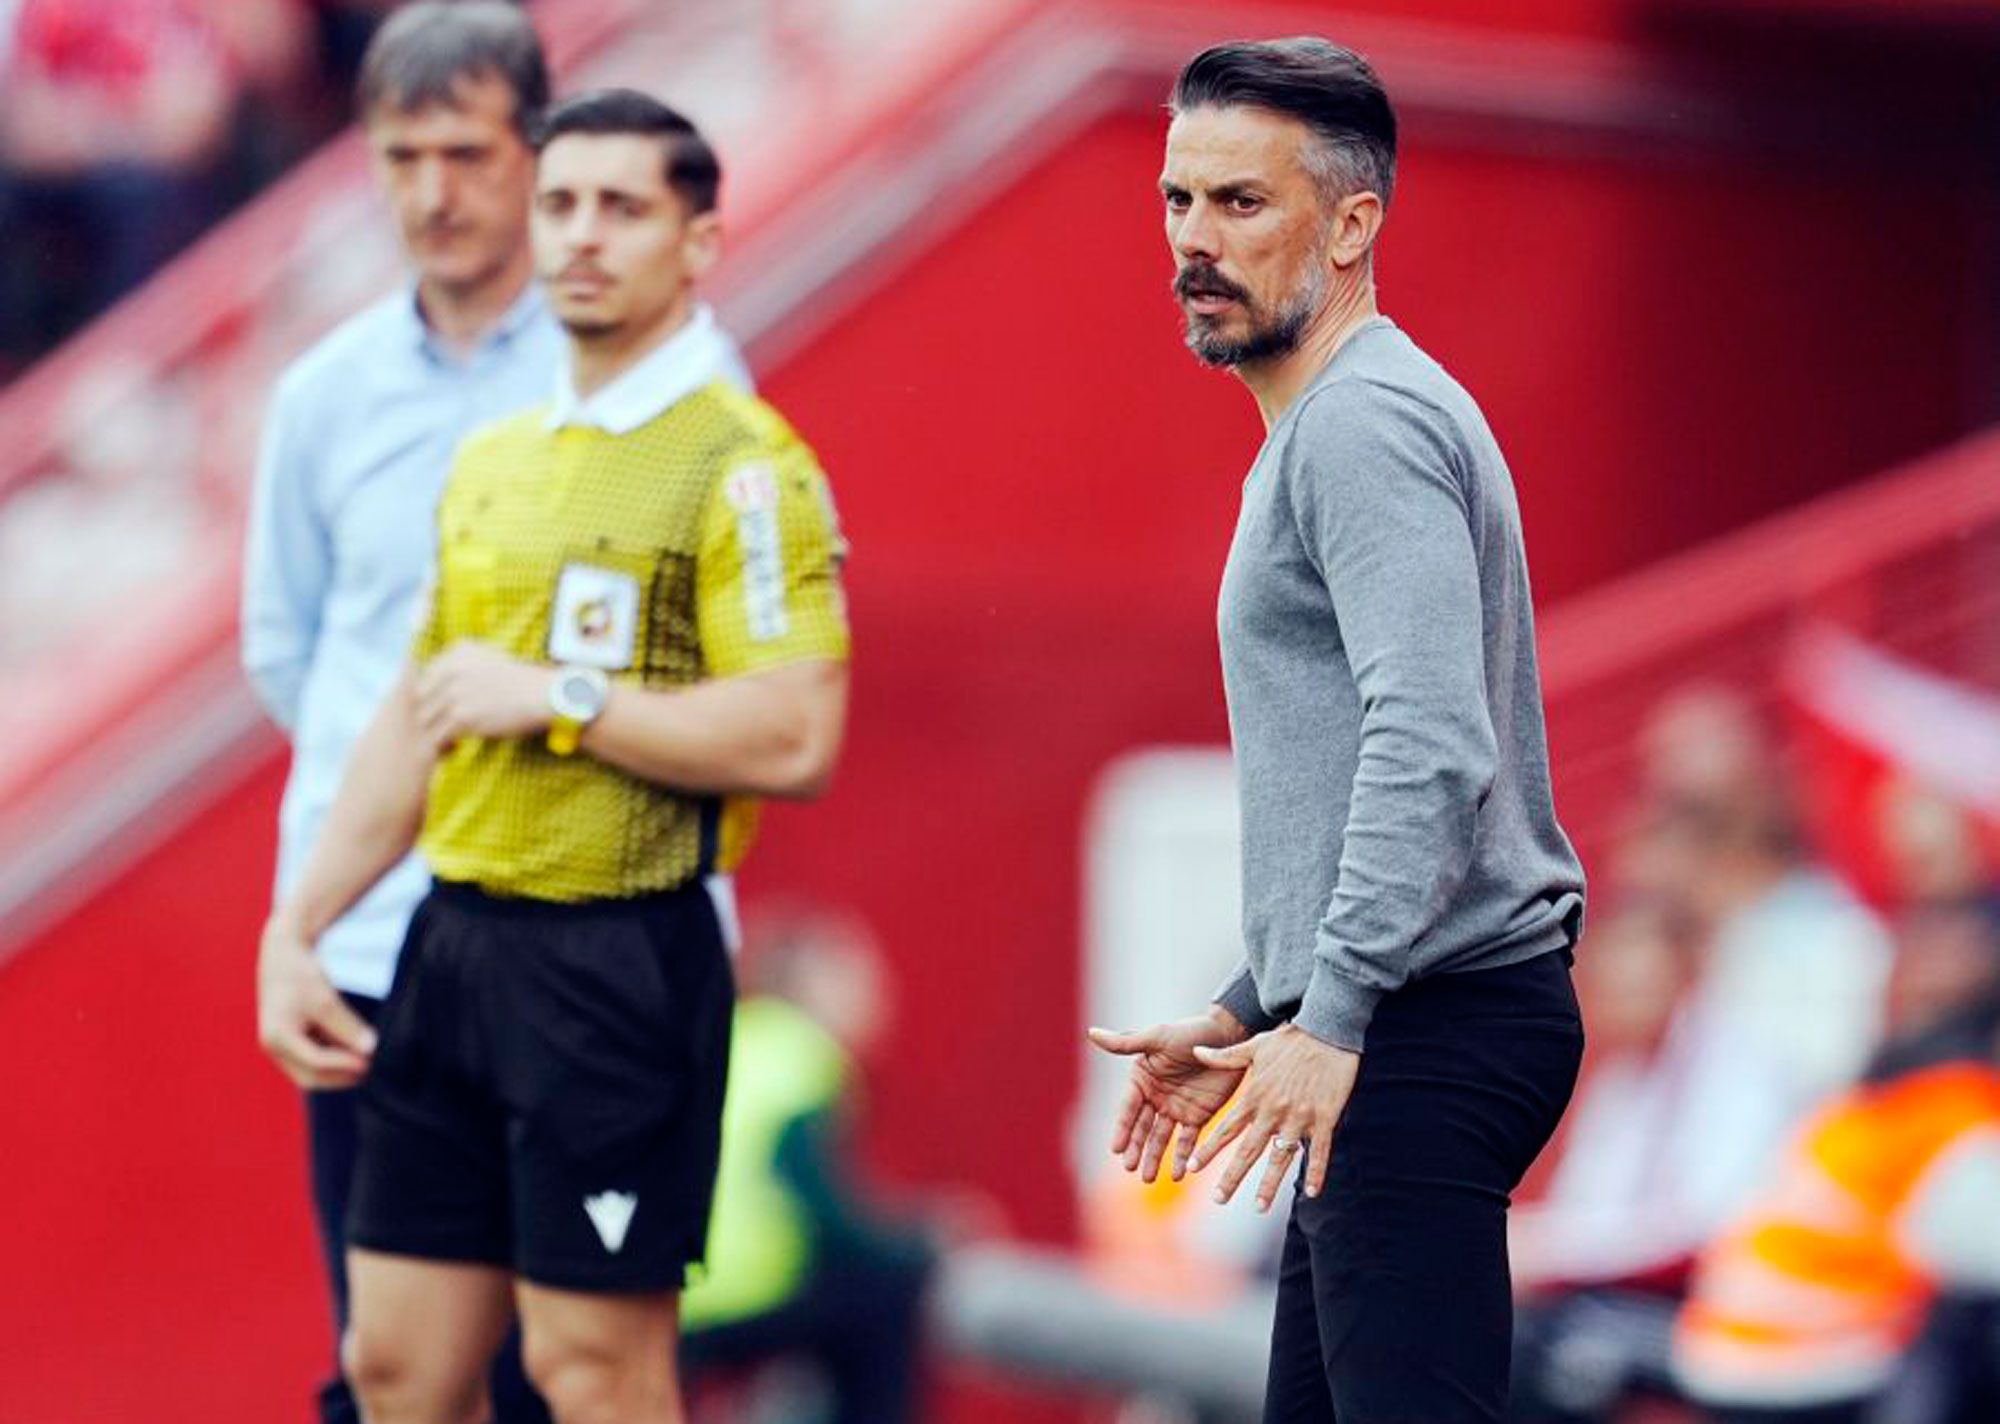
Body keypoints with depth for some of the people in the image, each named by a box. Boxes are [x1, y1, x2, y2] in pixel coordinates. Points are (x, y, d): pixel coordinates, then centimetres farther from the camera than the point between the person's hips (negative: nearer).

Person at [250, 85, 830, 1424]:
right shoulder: (494, 460, 16)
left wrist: (558, 698, -15)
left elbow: (795, 739, -20)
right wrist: (294, 931, 17)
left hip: (622, 959, -8)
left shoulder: (743, 467, -10)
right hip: (455, 942, 8)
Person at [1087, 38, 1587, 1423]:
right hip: (1389, 1028, 11)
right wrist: (1243, 1013, 28)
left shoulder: (1367, 421, -12)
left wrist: (1331, 1015, -29)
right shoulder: (1328, 425, 23)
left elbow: (1430, 749, -25)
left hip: (1430, 1031, -11)